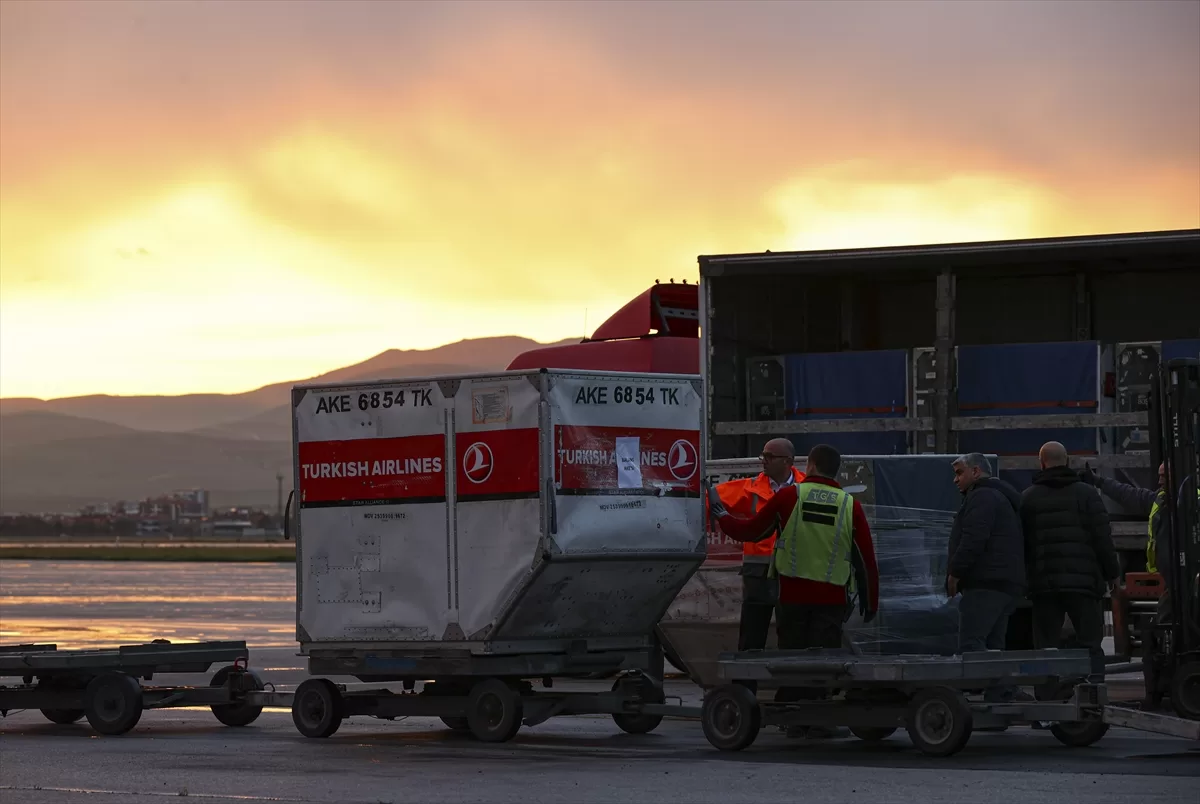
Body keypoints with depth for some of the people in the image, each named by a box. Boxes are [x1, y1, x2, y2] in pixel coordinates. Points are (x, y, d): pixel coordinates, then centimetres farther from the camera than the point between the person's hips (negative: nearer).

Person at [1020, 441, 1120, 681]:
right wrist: (1111, 572, 6)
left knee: (1046, 646, 5)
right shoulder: (1086, 493, 1)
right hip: (1083, 580, -1)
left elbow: (1021, 542, 5)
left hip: (1043, 582, 1)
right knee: (1091, 644, 2)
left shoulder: (1028, 498, 5)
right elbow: (1102, 537, -3)